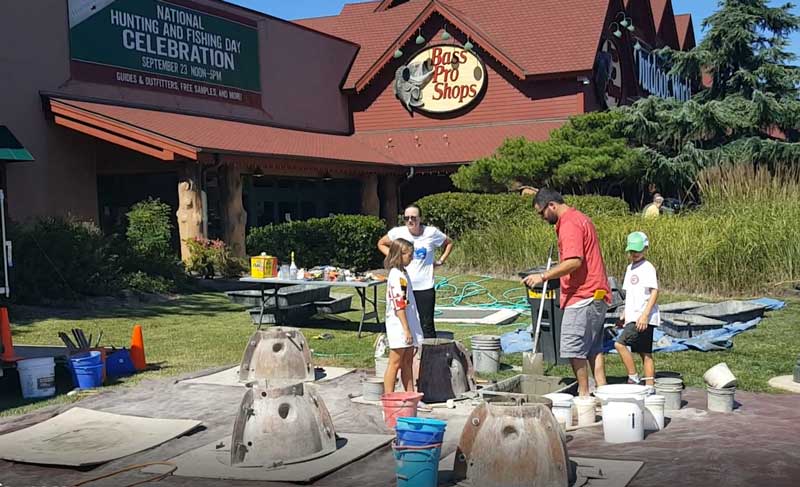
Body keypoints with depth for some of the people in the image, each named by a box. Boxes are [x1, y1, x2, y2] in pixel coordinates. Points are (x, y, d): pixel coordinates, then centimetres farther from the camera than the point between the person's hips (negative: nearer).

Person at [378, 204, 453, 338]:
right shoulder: (397, 232, -2)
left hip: (425, 287, -1)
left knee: (427, 325, 2)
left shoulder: (431, 233, -5)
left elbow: (449, 243, 14)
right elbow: (381, 244, 17)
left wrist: (441, 261, 3)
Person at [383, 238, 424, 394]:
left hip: (407, 325, 10)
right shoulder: (397, 276, -17)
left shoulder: (402, 273, 14)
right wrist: (406, 329, -22)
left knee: (407, 362, 12)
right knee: (395, 363, -4)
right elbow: (399, 305, -21)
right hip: (399, 326, -10)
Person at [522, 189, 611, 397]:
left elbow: (574, 262, -26)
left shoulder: (569, 224, -15)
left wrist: (543, 276, -22)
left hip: (582, 297, -11)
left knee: (574, 348, -5)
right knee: (594, 348, 13)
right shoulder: (579, 219, 19)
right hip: (595, 295, 11)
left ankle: (584, 394, -1)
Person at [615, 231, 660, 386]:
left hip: (643, 319, -9)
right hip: (633, 317, 9)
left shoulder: (647, 268, -8)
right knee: (645, 353, 8)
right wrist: (624, 315, 21)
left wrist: (645, 314, -22)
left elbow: (654, 292, -15)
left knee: (620, 343, -18)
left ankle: (633, 378, -11)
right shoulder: (630, 268, 18)